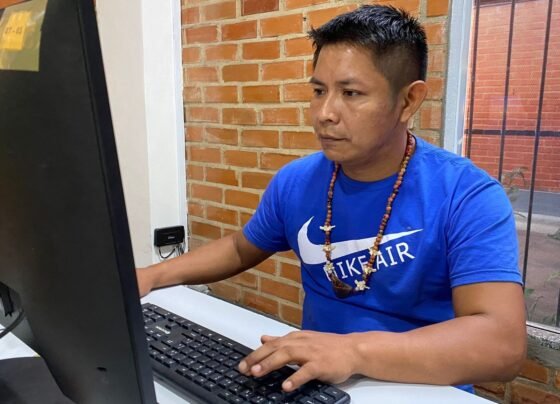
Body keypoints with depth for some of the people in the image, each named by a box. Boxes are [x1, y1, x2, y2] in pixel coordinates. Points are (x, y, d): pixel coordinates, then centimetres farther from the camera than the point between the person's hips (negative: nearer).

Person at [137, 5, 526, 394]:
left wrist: (356, 351, -37)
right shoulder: (295, 181, -2)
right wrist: (154, 275, 1)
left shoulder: (469, 197, -17)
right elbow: (240, 248, 14)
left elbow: (503, 343, -26)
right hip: (316, 383, 3)